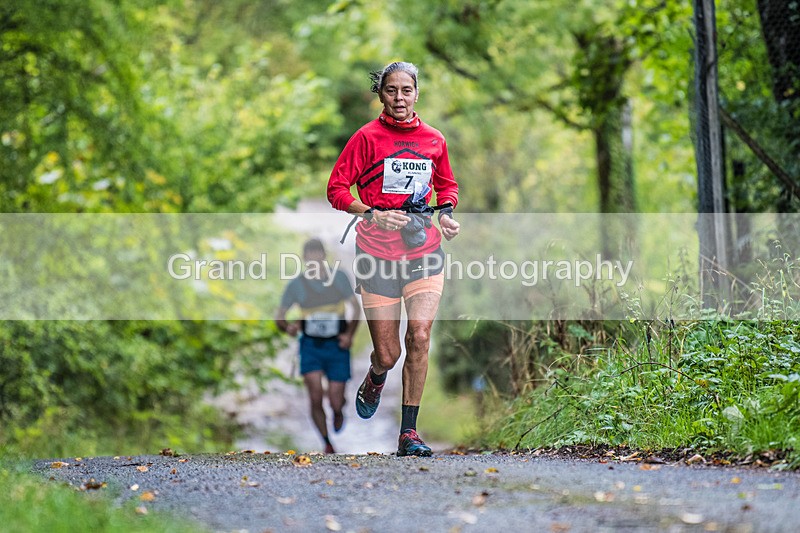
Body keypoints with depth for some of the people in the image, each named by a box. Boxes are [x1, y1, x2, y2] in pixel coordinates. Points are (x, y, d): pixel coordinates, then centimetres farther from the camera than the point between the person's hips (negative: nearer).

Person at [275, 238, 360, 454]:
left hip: (337, 346, 0)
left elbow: (356, 306, 5)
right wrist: (288, 327, -23)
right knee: (316, 399, -13)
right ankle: (327, 444, 6)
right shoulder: (296, 284, -6)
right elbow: (279, 316, 0)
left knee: (335, 402, -3)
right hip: (311, 345, 0)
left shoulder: (339, 278, -5)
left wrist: (349, 334, -8)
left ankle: (338, 411, 37)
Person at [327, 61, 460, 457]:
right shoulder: (367, 137, -3)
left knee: (420, 335, -15)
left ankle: (408, 433, -6)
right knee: (387, 355, -1)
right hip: (378, 254, -2)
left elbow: (447, 185, 24)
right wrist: (374, 215, -19)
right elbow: (337, 189, -4)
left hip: (424, 250, 2)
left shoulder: (433, 139, 8)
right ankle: (374, 381, 38)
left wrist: (445, 212, 4)